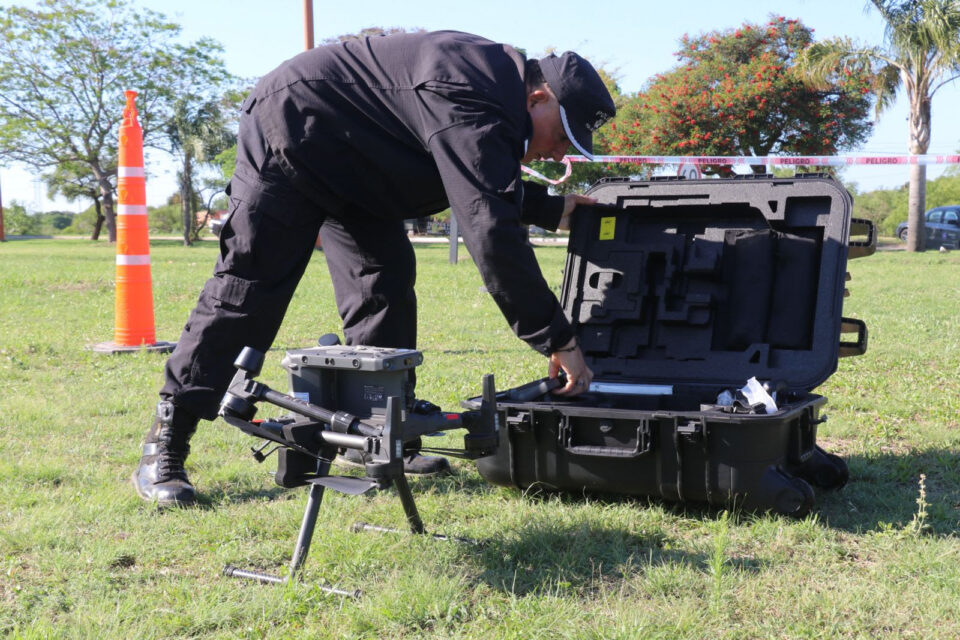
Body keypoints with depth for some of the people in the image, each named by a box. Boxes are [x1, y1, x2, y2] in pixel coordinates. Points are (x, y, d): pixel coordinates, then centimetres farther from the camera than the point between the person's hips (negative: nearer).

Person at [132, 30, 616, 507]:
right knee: (247, 291, -12)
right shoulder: (469, 108, -32)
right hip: (288, 135, -10)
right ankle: (163, 450, -5)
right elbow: (490, 229, -40)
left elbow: (483, 188, 16)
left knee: (386, 284, 3)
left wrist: (552, 209, 4)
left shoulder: (494, 77, 1)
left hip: (349, 165, 10)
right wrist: (557, 339, -37)